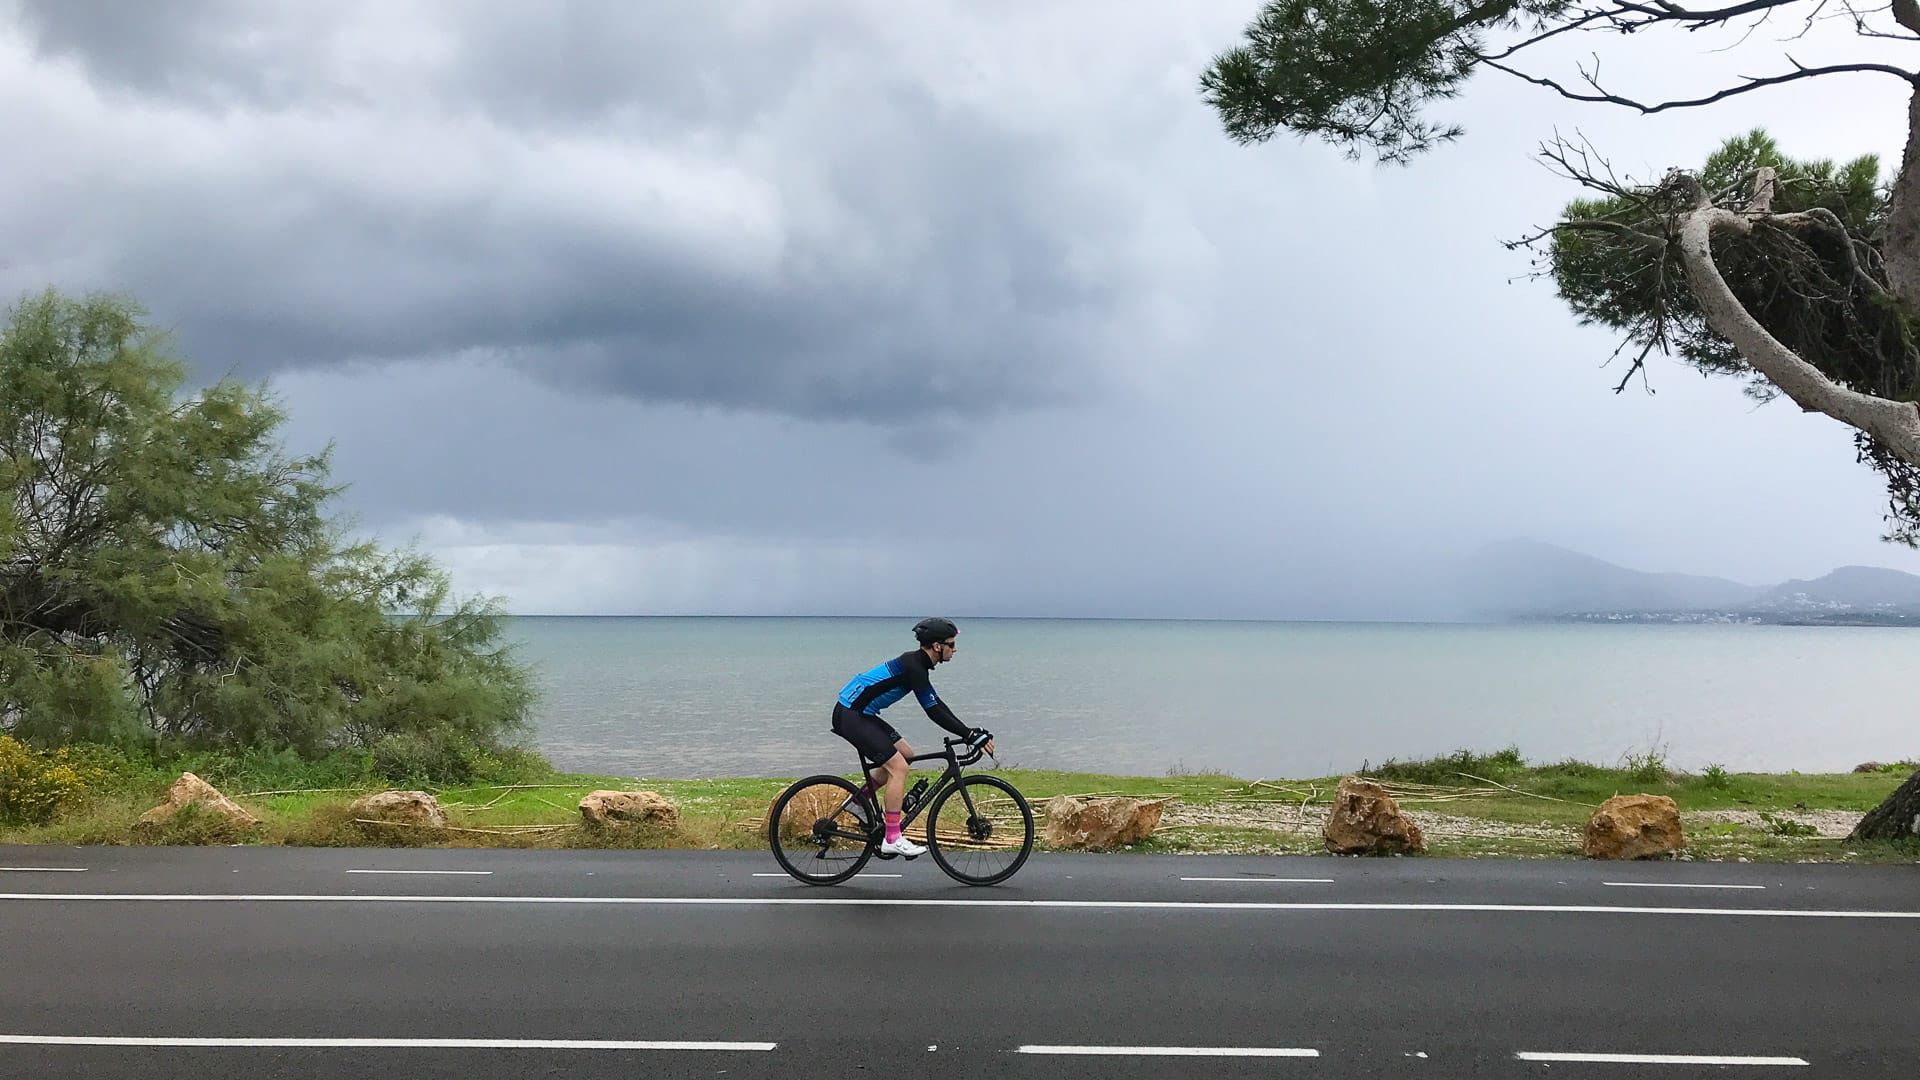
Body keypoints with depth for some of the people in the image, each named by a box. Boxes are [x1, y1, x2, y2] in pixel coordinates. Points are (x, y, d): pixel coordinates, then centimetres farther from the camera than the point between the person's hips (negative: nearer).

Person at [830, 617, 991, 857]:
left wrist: (970, 733, 12)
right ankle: (892, 840, -11)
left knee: (905, 754, 15)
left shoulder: (917, 663, 12)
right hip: (850, 715, -10)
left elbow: (937, 705, 17)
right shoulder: (912, 666, -19)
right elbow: (934, 712, -21)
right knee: (898, 766, -13)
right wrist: (970, 735, -18)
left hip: (860, 714, 10)